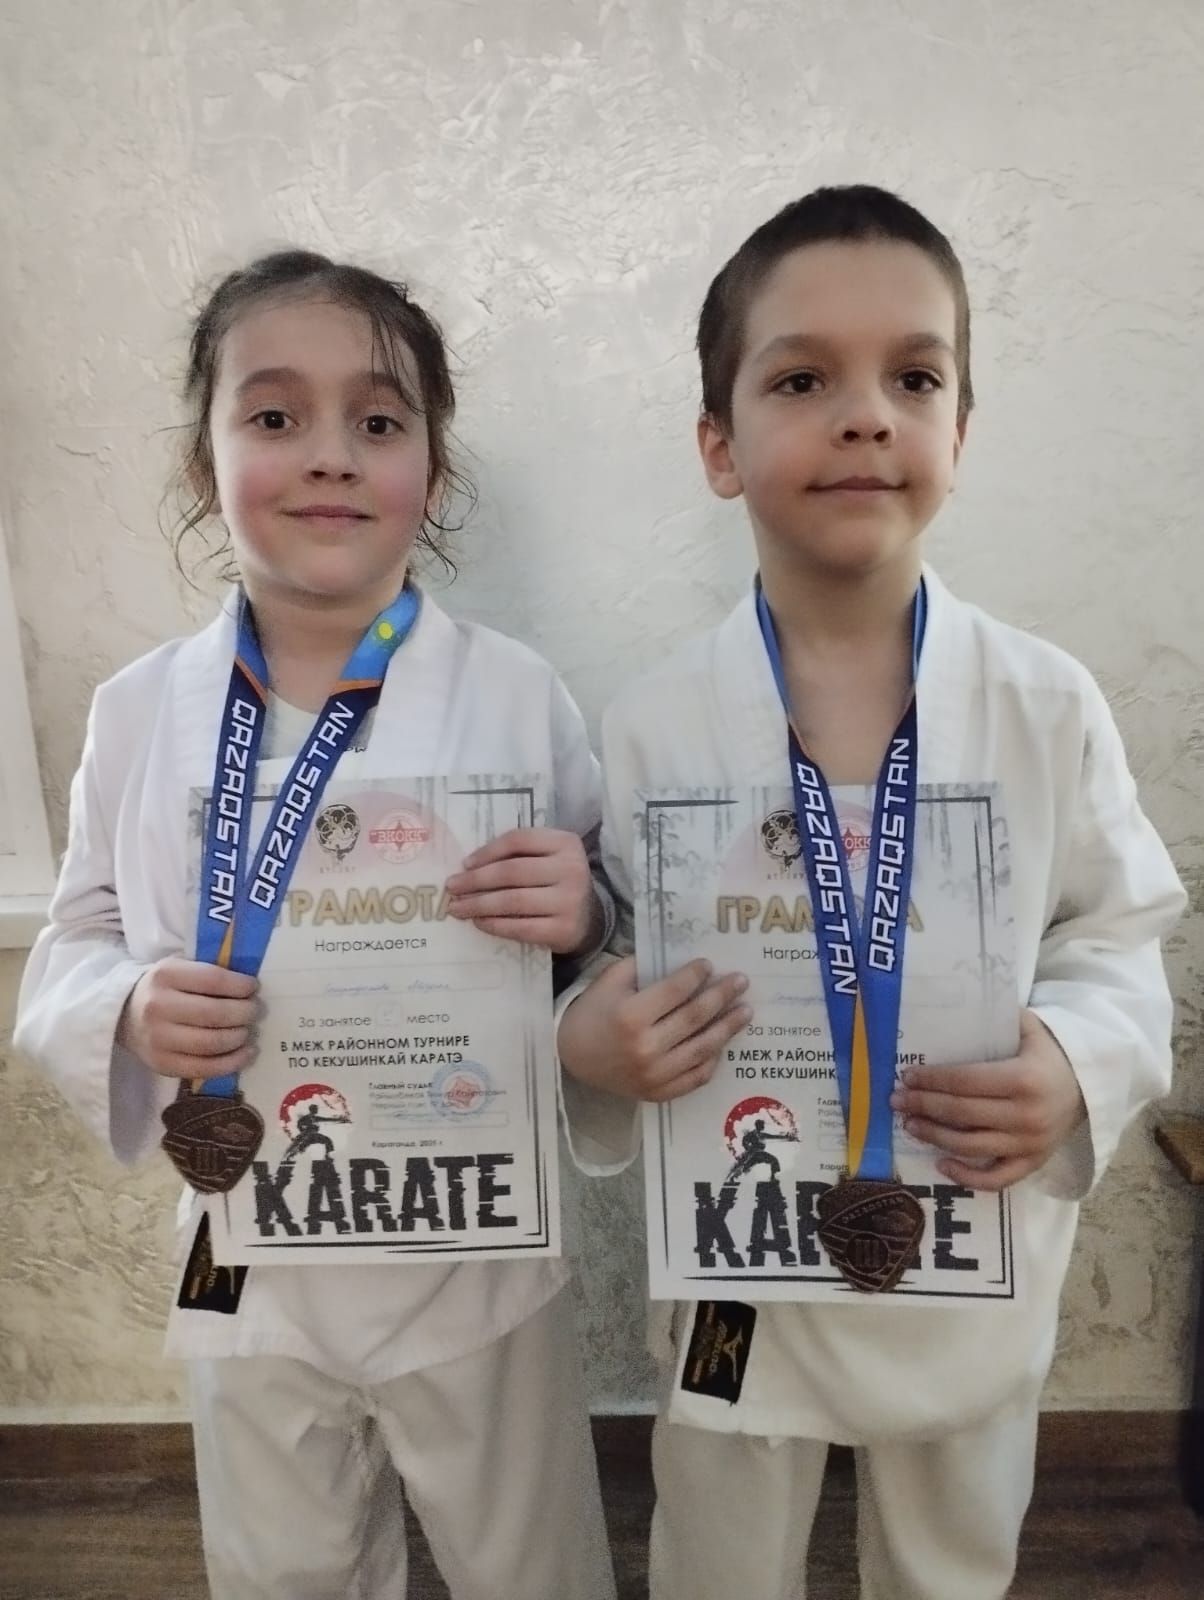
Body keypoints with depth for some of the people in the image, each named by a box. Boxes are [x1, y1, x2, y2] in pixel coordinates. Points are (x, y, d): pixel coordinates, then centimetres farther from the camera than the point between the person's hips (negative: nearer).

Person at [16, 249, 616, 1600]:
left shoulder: (515, 695, -14)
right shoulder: (141, 712, -7)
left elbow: (635, 949, -6)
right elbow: (70, 949, 2)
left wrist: (586, 923, -28)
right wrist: (129, 1013, -19)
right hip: (249, 1263, 2)